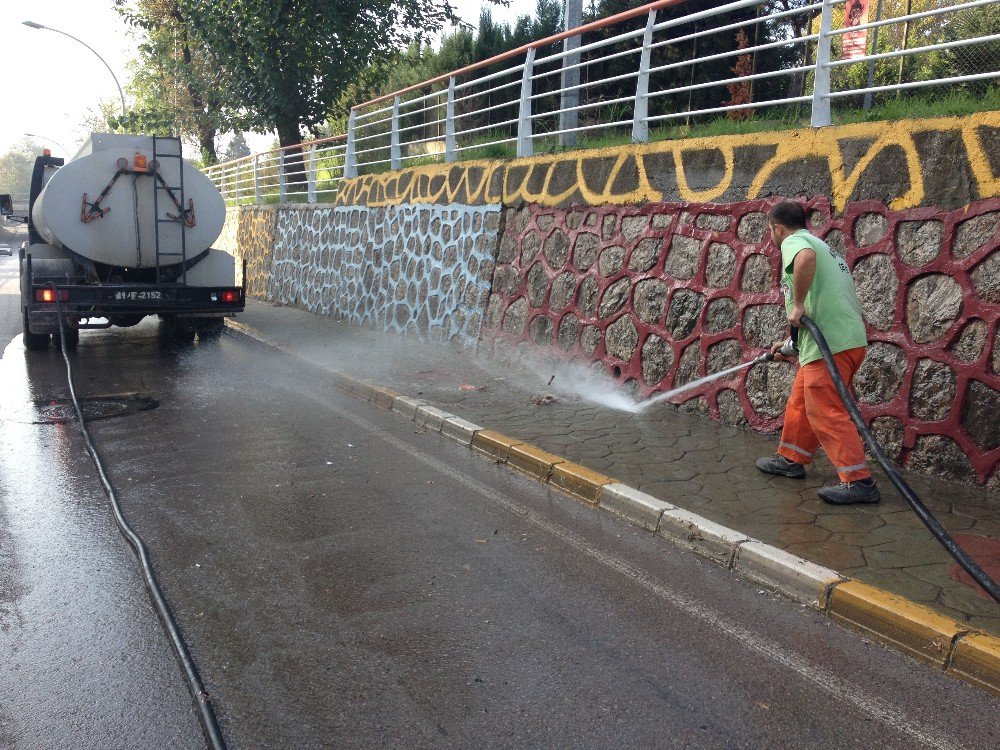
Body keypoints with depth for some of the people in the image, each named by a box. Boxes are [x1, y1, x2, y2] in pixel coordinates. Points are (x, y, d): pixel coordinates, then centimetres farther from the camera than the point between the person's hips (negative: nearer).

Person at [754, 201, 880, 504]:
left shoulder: (794, 241, -2)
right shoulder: (818, 245, 28)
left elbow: (805, 258, -32)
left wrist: (798, 303, -22)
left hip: (832, 344, -10)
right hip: (852, 338, 10)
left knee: (827, 413, -6)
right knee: (801, 402, 21)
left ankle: (859, 481, -4)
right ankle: (791, 459, 33)